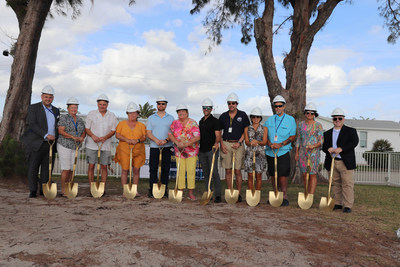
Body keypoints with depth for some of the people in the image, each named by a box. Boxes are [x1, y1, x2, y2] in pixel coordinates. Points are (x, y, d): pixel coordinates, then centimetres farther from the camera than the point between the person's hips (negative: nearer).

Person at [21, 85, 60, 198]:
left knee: (47, 168, 5)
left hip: (50, 145, 4)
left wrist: (55, 137, 6)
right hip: (36, 143, -4)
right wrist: (46, 135, -19)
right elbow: (32, 124, -11)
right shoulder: (33, 108, 1)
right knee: (33, 168, 0)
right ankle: (33, 191, 9)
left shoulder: (56, 111, 17)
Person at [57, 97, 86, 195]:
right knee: (66, 169, -7)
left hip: (75, 147, 5)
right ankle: (63, 189, 2)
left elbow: (84, 132, 15)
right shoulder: (63, 117, -4)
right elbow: (61, 131, -13)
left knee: (71, 169, 6)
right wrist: (73, 137, -22)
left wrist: (82, 138, -7)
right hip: (64, 146, -5)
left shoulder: (80, 120, 13)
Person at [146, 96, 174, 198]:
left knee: (165, 168, 2)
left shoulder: (171, 118, 11)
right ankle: (151, 190, 5)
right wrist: (156, 140, -16)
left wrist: (166, 140, -16)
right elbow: (148, 133, 4)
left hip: (167, 147, 0)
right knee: (153, 168, -1)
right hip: (154, 147, 0)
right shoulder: (151, 118, 12)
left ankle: (164, 190, 10)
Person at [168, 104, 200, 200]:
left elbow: (197, 137, -11)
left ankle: (191, 193, 4)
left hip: (192, 150, -2)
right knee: (180, 171, 3)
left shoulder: (193, 123, -3)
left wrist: (185, 145, -18)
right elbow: (170, 134, 2)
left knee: (191, 171, -4)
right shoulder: (175, 123, 8)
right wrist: (177, 143, -14)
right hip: (179, 151, 2)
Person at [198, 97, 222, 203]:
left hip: (212, 150, -6)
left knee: (214, 172, -11)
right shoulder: (201, 121, 18)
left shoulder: (215, 121, -2)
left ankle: (218, 195, -7)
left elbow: (218, 136, -10)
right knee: (206, 173, 9)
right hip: (202, 151, 6)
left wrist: (216, 143, -29)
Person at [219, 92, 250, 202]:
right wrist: (222, 144, -1)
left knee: (238, 170, -2)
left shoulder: (243, 115, 2)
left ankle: (238, 194, 7)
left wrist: (239, 142, -8)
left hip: (238, 145, -2)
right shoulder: (223, 116, 8)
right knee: (228, 170, 4)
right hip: (226, 144, 2)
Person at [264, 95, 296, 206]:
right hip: (270, 151, 4)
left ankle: (284, 197, -1)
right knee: (273, 175, 9)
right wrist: (270, 144, -10)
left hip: (283, 152, -4)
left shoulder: (290, 120, 4)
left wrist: (281, 144, -14)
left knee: (283, 175, -9)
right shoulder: (269, 120, 13)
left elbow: (293, 136, -1)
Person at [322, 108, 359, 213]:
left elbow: (354, 142, -11)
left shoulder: (351, 131, 5)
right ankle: (337, 203, 18)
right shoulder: (327, 133, 17)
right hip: (332, 162, 4)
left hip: (345, 163, -4)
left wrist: (341, 149, -21)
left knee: (347, 184, -5)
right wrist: (328, 149, -12)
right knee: (335, 184, 8)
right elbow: (323, 145, 12)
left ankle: (347, 205, 0)